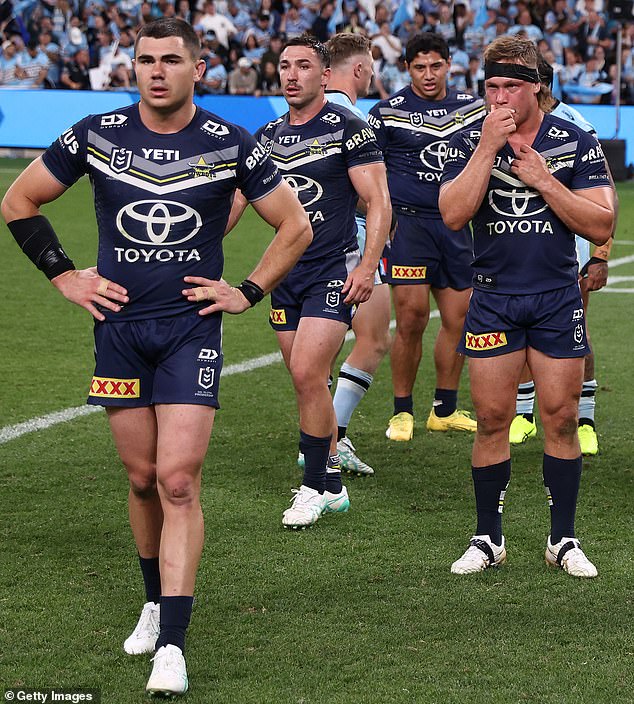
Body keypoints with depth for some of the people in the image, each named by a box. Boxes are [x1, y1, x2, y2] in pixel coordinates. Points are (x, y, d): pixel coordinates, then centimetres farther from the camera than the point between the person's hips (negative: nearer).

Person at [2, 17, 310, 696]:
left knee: (178, 480, -12)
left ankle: (171, 646, -13)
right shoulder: (95, 135, -1)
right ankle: (156, 601, 31)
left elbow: (295, 226, 8)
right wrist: (63, 275, 5)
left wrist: (248, 292, 2)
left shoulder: (230, 146, -4)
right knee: (143, 477, 9)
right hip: (118, 327, 2)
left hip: (191, 328, -2)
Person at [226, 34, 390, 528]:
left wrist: (367, 266, -18)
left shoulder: (348, 128, -7)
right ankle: (333, 483, 17)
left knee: (307, 373, -15)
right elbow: (236, 199, 18)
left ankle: (314, 486, -4)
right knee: (309, 382, 7)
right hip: (286, 273, 6)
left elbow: (378, 201, -9)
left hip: (334, 269, -6)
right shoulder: (268, 136, 11)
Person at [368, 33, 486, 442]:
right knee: (413, 317, -9)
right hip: (407, 222, -4)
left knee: (459, 319, 5)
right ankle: (402, 412, 4)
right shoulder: (387, 113, -3)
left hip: (456, 224, 4)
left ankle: (445, 410, 19)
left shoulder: (472, 108, 9)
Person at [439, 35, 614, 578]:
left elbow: (600, 226, -8)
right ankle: (488, 538, 12)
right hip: (493, 298, 0)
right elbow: (453, 215, -15)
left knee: (561, 417, 0)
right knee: (492, 419, 1)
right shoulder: (469, 143, 0)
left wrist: (542, 179, -16)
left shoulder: (576, 144, -2)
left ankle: (564, 539, 11)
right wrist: (488, 146, -19)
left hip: (558, 298, 0)